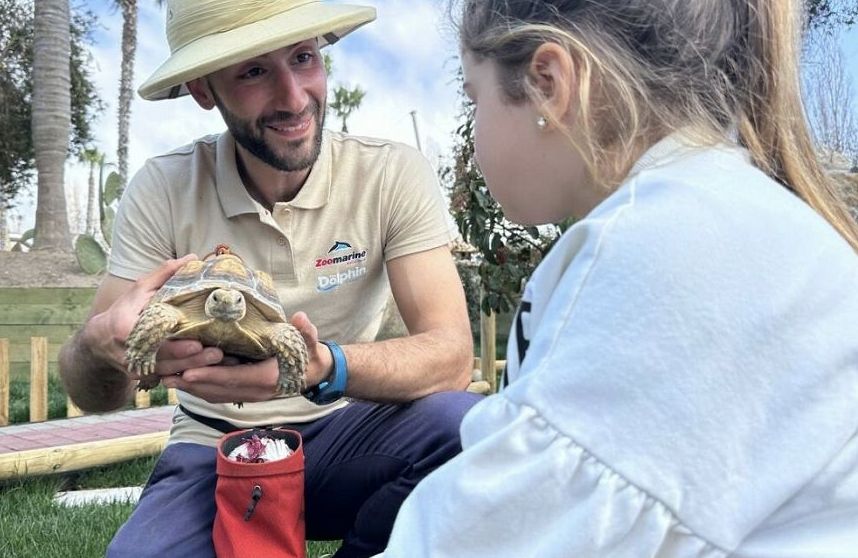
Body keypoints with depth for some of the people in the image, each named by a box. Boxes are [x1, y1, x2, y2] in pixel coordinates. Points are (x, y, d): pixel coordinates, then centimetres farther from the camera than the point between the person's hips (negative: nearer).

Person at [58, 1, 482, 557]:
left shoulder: (394, 174, -13)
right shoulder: (163, 190, -10)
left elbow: (451, 355, -20)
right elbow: (90, 394, -9)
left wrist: (324, 367, -40)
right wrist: (101, 343, -34)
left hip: (343, 434, 1)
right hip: (214, 449, 0)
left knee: (458, 421, -29)